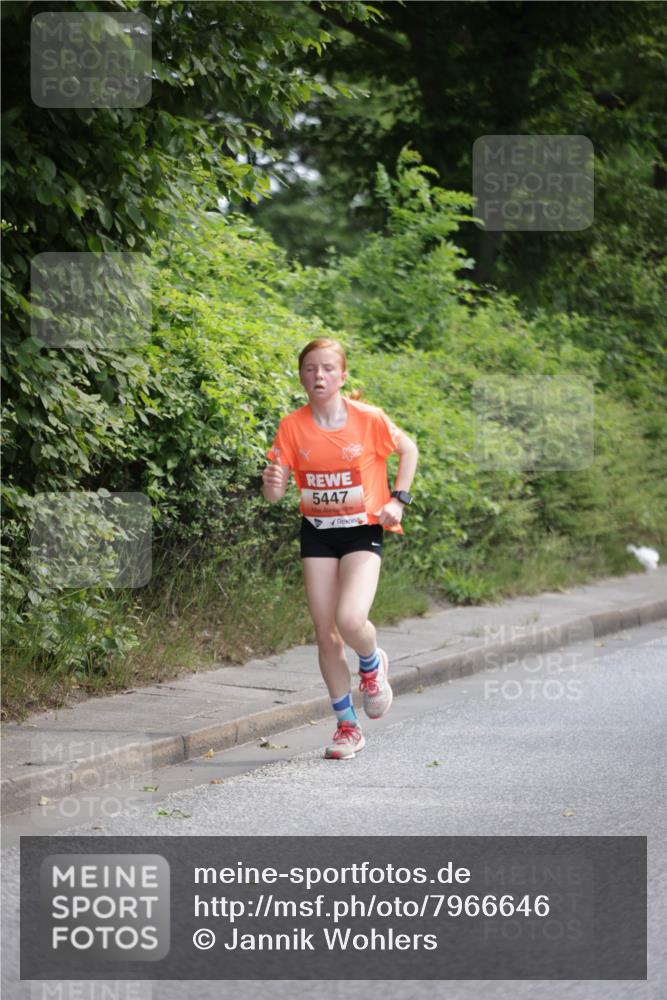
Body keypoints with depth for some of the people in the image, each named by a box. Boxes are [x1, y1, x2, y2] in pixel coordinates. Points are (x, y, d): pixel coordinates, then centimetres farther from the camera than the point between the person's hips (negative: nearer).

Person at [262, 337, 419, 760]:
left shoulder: (369, 419, -13)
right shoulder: (292, 427, -7)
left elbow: (408, 448, 6)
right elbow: (274, 494, -7)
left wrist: (398, 499, -4)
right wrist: (272, 482, -30)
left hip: (363, 532, -3)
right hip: (317, 534, 3)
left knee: (350, 619, -23)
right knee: (325, 632, 1)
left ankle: (373, 664, 14)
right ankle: (348, 726, 16)